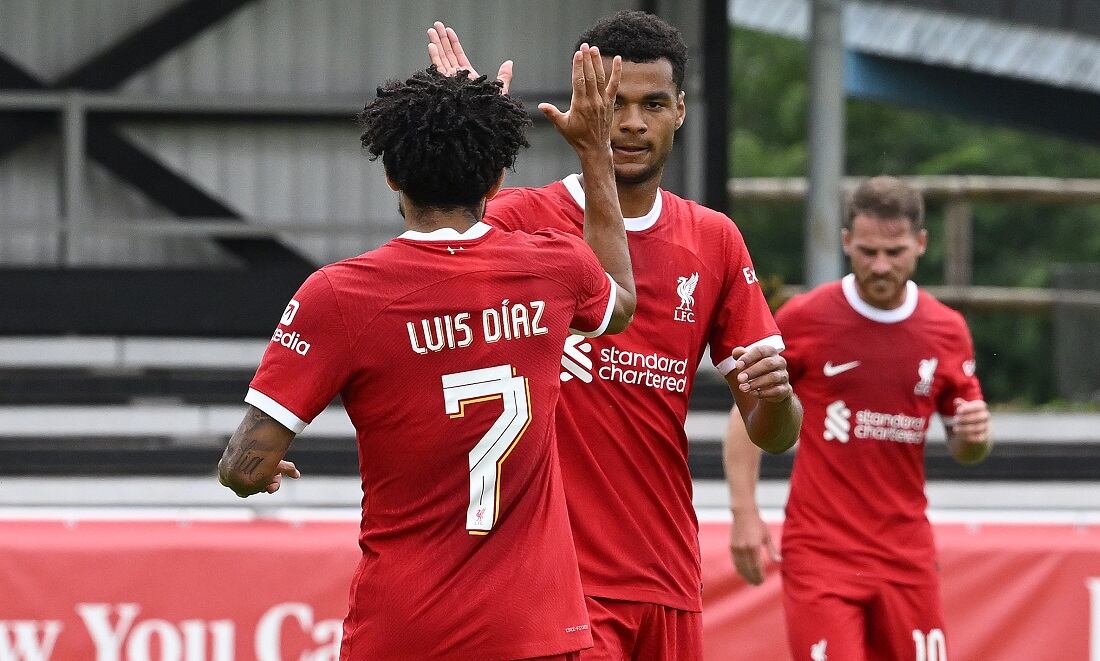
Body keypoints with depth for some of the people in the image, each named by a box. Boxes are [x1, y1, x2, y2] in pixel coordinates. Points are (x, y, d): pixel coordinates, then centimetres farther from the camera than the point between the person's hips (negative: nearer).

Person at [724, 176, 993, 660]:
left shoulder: (947, 331, 5)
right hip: (820, 550, -3)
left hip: (906, 553, 3)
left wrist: (974, 434, -10)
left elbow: (964, 449, 14)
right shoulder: (803, 319, -4)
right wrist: (744, 512, -4)